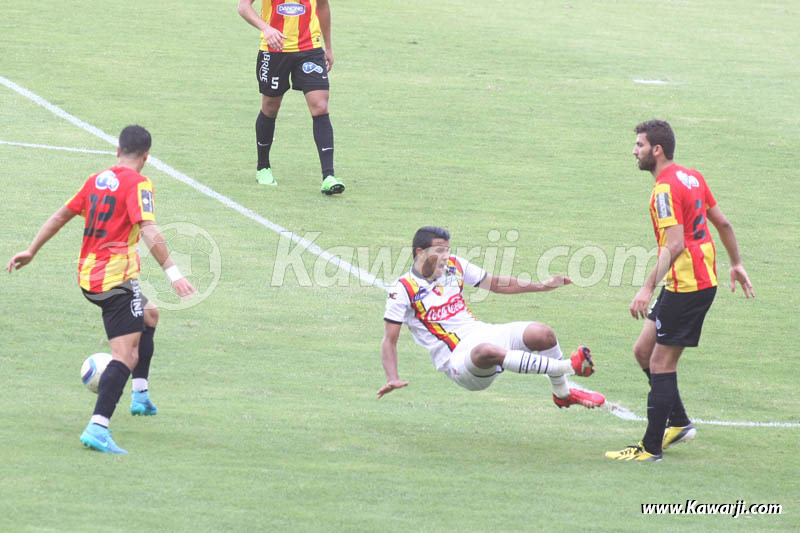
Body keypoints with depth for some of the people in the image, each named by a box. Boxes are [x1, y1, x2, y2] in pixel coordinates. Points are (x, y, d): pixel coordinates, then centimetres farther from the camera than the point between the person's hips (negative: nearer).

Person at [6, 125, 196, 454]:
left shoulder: (97, 180, 12)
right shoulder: (137, 184, -10)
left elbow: (61, 215, 19)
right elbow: (148, 230, -22)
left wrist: (31, 251, 29)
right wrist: (172, 272, -25)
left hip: (87, 276, 9)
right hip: (116, 278, -9)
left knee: (149, 316, 31)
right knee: (126, 355, -12)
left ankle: (139, 396, 28)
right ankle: (98, 428, -26)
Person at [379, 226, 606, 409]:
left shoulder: (455, 265, 8)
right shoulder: (403, 290, -8)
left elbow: (496, 284, 19)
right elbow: (389, 340, -6)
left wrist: (542, 286, 12)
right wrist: (392, 379, -21)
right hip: (456, 359, -6)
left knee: (542, 333, -17)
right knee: (486, 352, -42)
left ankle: (562, 393, 8)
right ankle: (568, 366, -40)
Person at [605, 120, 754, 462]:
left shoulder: (666, 189, -18)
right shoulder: (691, 177, 10)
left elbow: (675, 245, -25)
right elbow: (722, 223, 17)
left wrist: (648, 288, -28)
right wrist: (736, 264, 28)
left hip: (685, 285, -10)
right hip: (704, 280, 10)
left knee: (661, 363, -5)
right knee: (643, 350, 15)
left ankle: (651, 447, -2)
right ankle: (678, 423, 20)